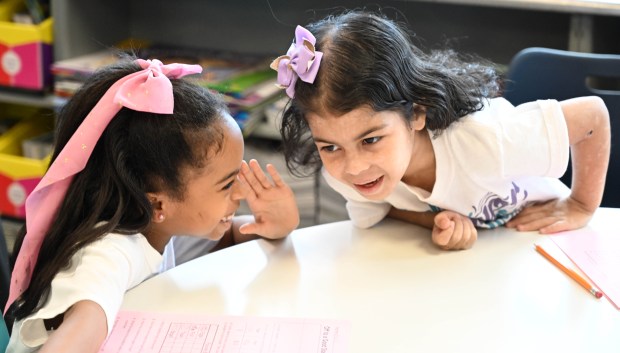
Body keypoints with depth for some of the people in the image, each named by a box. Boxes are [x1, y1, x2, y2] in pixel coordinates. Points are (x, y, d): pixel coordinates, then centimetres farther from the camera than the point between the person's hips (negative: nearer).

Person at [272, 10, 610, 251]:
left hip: (537, 233, -3)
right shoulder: (339, 173, -28)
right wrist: (437, 222, -28)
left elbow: (594, 113, -27)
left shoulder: (482, 141, -41)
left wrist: (581, 207, -14)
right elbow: (379, 207, -7)